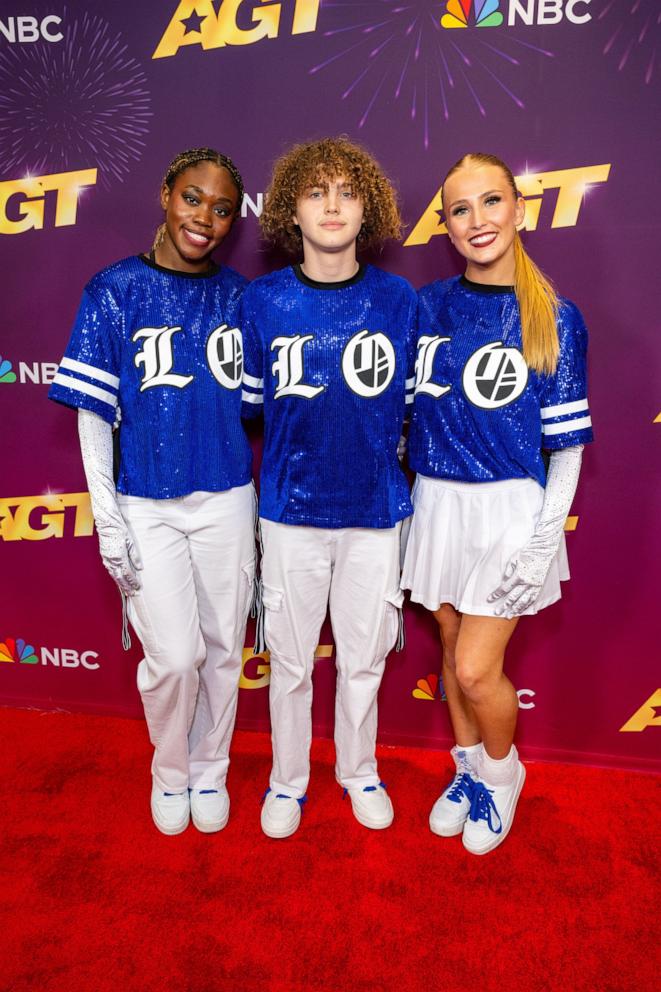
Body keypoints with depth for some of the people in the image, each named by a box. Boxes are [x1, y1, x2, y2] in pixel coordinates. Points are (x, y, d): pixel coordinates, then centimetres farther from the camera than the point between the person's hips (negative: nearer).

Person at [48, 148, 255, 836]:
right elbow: (93, 411, -2)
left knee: (223, 647, 11)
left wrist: (261, 493, 6)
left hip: (227, 498, 3)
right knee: (173, 655, -2)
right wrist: (108, 518, -7)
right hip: (147, 504, -2)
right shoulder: (115, 289, -1)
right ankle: (170, 771, 30)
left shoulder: (238, 294, 6)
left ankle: (209, 769, 36)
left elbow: (255, 401, 10)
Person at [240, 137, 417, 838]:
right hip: (291, 510, 0)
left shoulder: (398, 301, -1)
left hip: (375, 512, 1)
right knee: (290, 658, 13)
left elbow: (413, 405, 7)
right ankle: (287, 779, 38)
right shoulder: (262, 301, -3)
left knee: (363, 656, 15)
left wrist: (384, 461, 6)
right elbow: (247, 405, 5)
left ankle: (359, 771, 41)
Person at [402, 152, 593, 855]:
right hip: (437, 501, 4)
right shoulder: (429, 304, 3)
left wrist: (543, 540, -12)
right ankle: (468, 768, 41)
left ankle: (501, 773, 30)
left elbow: (566, 445, -6)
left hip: (510, 507, -4)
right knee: (453, 647, 16)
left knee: (476, 669, -2)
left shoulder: (554, 319, -7)